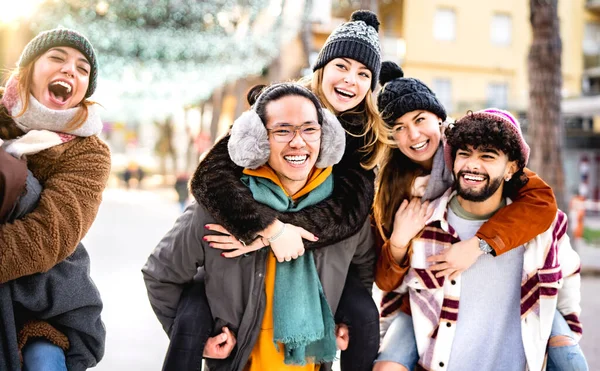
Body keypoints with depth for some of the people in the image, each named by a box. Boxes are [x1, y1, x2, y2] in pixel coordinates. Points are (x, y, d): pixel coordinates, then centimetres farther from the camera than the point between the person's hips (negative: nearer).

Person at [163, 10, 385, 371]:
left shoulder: (365, 134, -9)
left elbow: (350, 210, -22)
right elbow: (210, 177, -27)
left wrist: (268, 235, -33)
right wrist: (271, 229, -39)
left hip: (317, 251, 2)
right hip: (249, 246, -2)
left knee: (364, 315, -18)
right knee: (192, 316, -20)